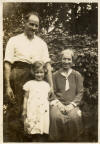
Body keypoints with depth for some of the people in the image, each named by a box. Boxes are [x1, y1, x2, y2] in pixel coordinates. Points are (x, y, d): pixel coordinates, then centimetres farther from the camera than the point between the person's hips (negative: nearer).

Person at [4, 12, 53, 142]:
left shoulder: (42, 43, 17)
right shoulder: (14, 40, 8)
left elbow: (47, 65, 8)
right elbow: (7, 64, 1)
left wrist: (51, 86, -2)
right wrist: (7, 86, -10)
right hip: (18, 76, -3)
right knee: (15, 112, -3)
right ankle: (11, 139, 6)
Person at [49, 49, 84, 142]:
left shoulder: (77, 75, 11)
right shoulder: (55, 75, 11)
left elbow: (80, 93, 6)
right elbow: (52, 92, 9)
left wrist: (72, 104, -8)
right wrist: (58, 104, -8)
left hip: (72, 104, 0)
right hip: (58, 104, 0)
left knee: (74, 117, -32)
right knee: (56, 117, -33)